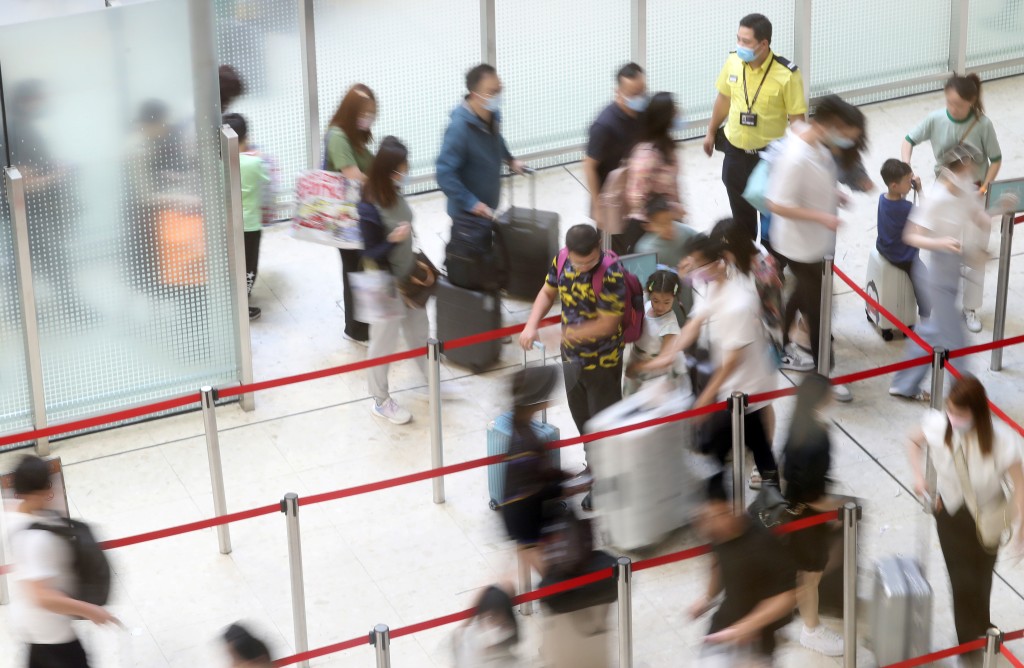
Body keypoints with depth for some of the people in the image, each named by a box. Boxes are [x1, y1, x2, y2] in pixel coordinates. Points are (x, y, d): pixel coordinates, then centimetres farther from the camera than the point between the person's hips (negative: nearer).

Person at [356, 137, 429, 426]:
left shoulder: (394, 193, -5)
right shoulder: (369, 209, -29)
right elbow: (370, 253, -22)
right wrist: (393, 240, -39)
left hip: (408, 280, 8)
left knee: (419, 331, 25)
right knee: (384, 343, 9)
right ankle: (381, 401, 25)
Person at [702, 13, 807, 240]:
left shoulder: (786, 75, -23)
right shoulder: (733, 62, -9)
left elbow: (797, 119, -16)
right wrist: (711, 132, 19)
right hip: (735, 153, 4)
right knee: (741, 216, 20)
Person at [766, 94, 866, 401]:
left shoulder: (814, 138, -8)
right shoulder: (796, 159, -35)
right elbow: (778, 205, -31)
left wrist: (832, 193, -1)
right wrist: (822, 217, -29)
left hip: (817, 240, 9)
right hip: (802, 246, -9)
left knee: (804, 294, 27)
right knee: (817, 309, 7)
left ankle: (782, 349, 46)